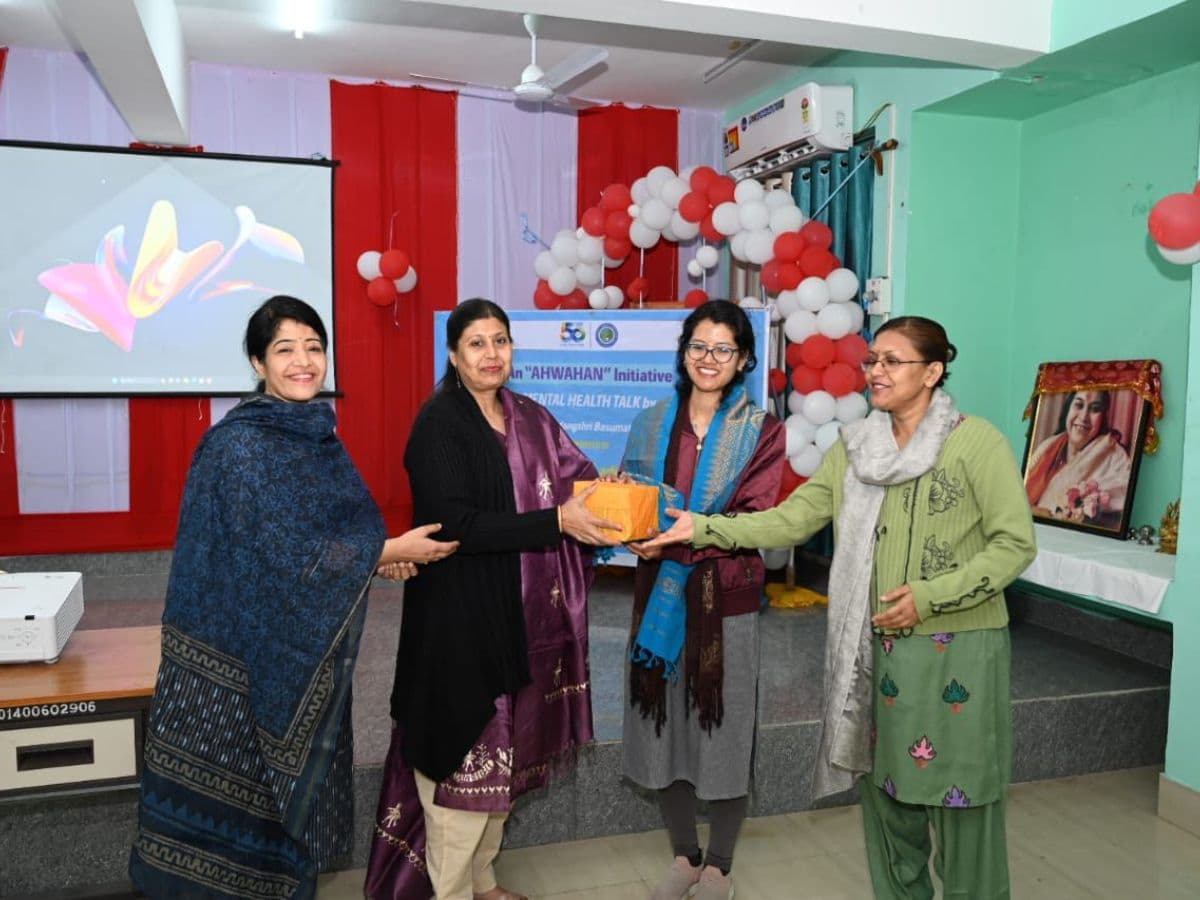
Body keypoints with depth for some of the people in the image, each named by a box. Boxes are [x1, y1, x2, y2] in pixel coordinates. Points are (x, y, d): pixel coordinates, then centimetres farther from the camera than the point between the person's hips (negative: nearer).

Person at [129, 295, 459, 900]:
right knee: (237, 791, 7)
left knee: (290, 780, 18)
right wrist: (391, 550, -18)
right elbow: (281, 557, -23)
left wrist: (376, 555, -2)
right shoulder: (239, 444, -18)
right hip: (244, 650, -7)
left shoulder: (316, 433, 6)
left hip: (303, 650, 7)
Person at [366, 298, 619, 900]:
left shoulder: (529, 418, 9)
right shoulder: (440, 422, -11)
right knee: (464, 753, 2)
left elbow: (574, 477, 5)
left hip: (522, 613, 7)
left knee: (506, 750, 16)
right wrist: (557, 521, -22)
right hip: (461, 615, -7)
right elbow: (456, 525, -20)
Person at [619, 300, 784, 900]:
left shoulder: (760, 429, -3)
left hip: (726, 598, -3)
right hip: (659, 595, 3)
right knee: (662, 723, 10)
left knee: (723, 730, 7)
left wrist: (680, 538, -25)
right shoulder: (652, 423, 6)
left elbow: (752, 520, -12)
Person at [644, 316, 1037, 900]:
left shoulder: (977, 442, -9)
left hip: (957, 649, -4)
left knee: (958, 794, 7)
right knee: (885, 787, 15)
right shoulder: (854, 446, 6)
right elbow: (792, 518, 2)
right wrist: (703, 528, -7)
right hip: (876, 646, 5)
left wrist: (930, 596, -18)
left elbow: (1015, 544, -9)